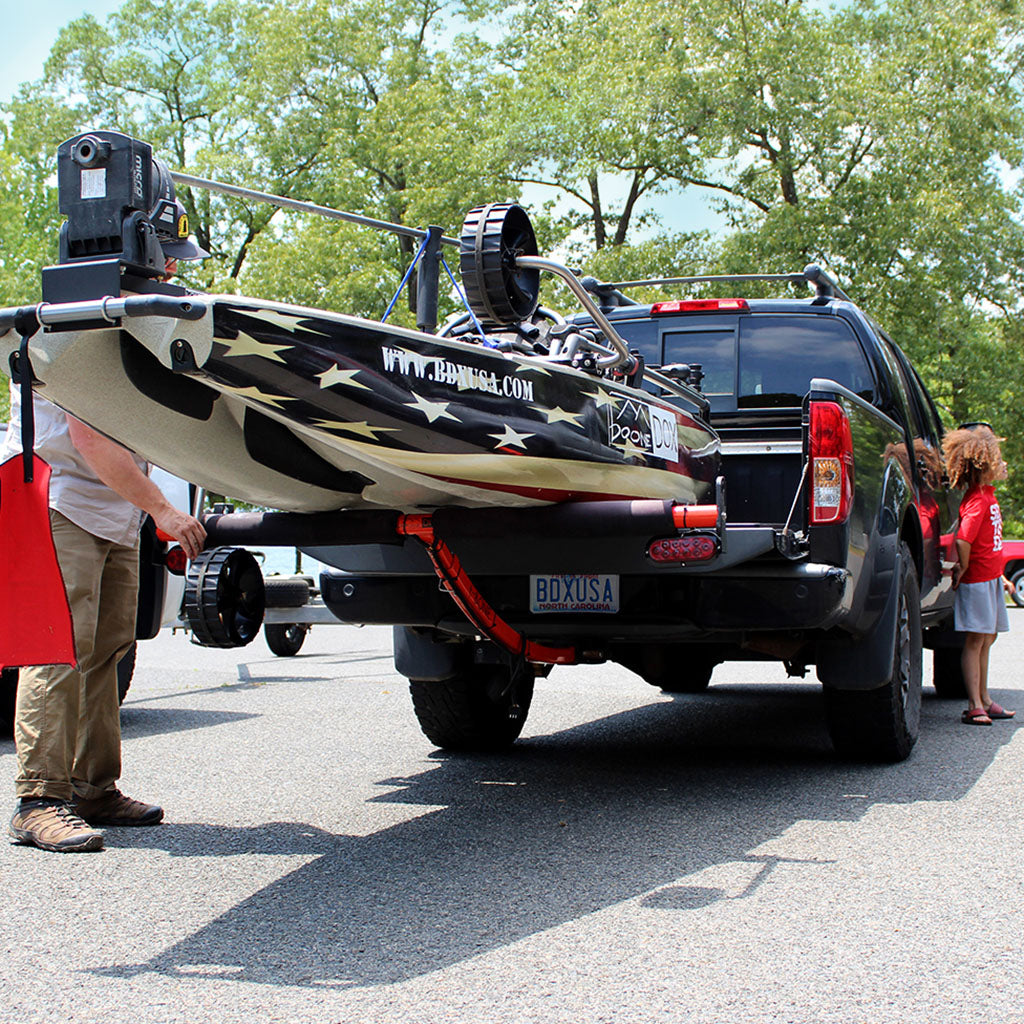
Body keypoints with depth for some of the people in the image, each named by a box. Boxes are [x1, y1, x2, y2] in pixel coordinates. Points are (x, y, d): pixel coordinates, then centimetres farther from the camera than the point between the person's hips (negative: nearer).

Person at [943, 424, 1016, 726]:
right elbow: (963, 540, -30)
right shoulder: (977, 501, -19)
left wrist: (999, 576, 21)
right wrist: (963, 570, -16)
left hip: (990, 577, 9)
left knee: (986, 640, 14)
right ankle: (975, 706, -2)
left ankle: (984, 701, 22)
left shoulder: (987, 495, 12)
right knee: (975, 641, -5)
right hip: (977, 580, -9)